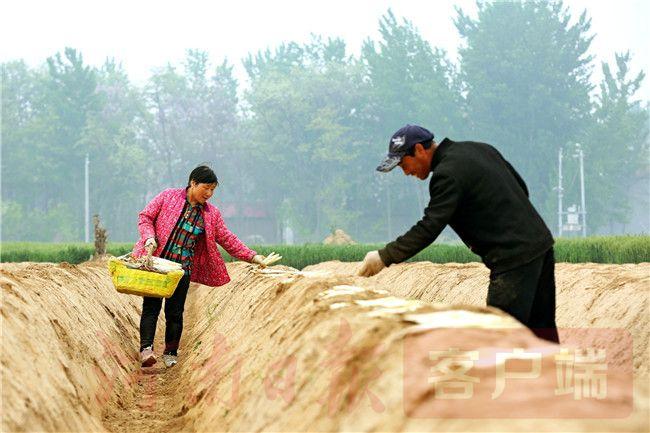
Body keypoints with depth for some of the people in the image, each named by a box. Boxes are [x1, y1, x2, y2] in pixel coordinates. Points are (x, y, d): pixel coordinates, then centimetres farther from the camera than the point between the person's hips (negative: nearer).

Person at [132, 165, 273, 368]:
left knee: (175, 312, 4)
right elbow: (145, 216, 3)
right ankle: (146, 348, -13)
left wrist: (252, 256, 1)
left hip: (183, 269, 3)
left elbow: (227, 239, 9)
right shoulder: (168, 196, 0)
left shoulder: (211, 213, 9)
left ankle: (171, 353, 14)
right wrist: (149, 237, -15)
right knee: (151, 306, -8)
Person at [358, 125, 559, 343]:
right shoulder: (480, 149, 13)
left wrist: (385, 257, -17)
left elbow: (428, 229, -21)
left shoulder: (447, 174, -15)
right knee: (542, 329, 16)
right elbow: (521, 188, 19)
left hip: (513, 257, -9)